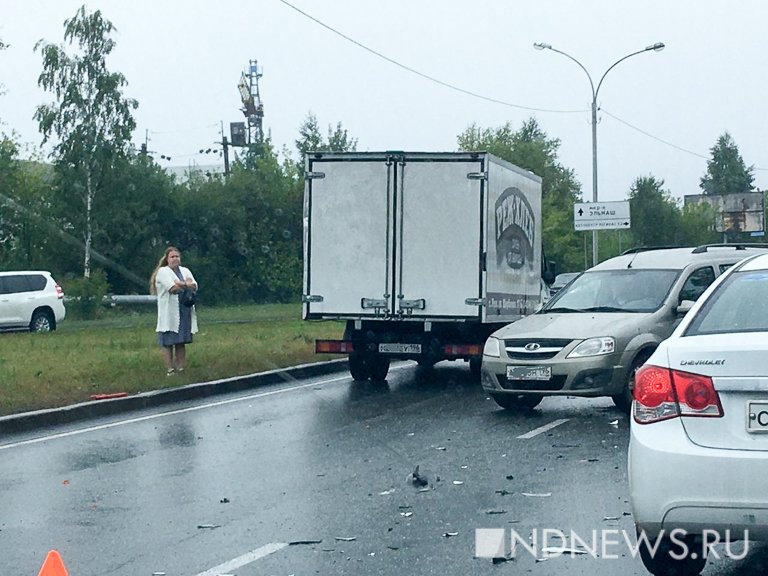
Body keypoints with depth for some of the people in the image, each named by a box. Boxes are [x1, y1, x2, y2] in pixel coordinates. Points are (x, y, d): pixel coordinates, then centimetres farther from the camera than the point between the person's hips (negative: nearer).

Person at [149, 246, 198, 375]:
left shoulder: (185, 271, 18)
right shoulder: (163, 271, -1)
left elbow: (194, 286, 3)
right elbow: (172, 288, -15)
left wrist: (180, 284, -12)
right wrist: (187, 285, 0)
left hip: (185, 312, 6)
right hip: (169, 314, -5)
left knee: (181, 342, 7)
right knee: (168, 343, -7)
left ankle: (181, 369, 9)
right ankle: (170, 370, -6)